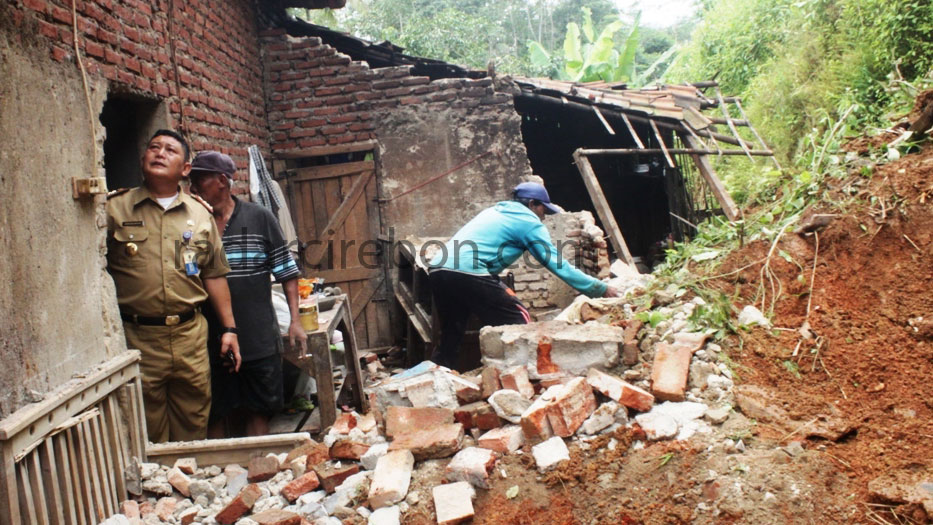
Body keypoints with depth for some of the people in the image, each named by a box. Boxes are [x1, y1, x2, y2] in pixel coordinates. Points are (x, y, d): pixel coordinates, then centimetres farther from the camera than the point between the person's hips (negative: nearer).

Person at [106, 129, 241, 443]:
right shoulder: (114, 209, 2)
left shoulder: (200, 214, 10)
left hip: (191, 334, 2)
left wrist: (229, 328, 10)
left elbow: (214, 275, 13)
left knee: (194, 424, 10)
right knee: (148, 432, 6)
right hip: (136, 336, -2)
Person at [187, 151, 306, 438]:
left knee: (258, 412, 10)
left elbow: (286, 271, 1)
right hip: (210, 339, 1)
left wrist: (295, 321, -2)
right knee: (215, 414, 10)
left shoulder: (259, 218, -1)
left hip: (259, 338, -1)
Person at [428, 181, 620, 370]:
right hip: (468, 273, -8)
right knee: (519, 325, 3)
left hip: (437, 269, 8)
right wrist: (601, 289, 9)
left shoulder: (495, 210, 28)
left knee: (451, 335, 19)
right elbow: (558, 265, 3)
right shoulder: (529, 222, 6)